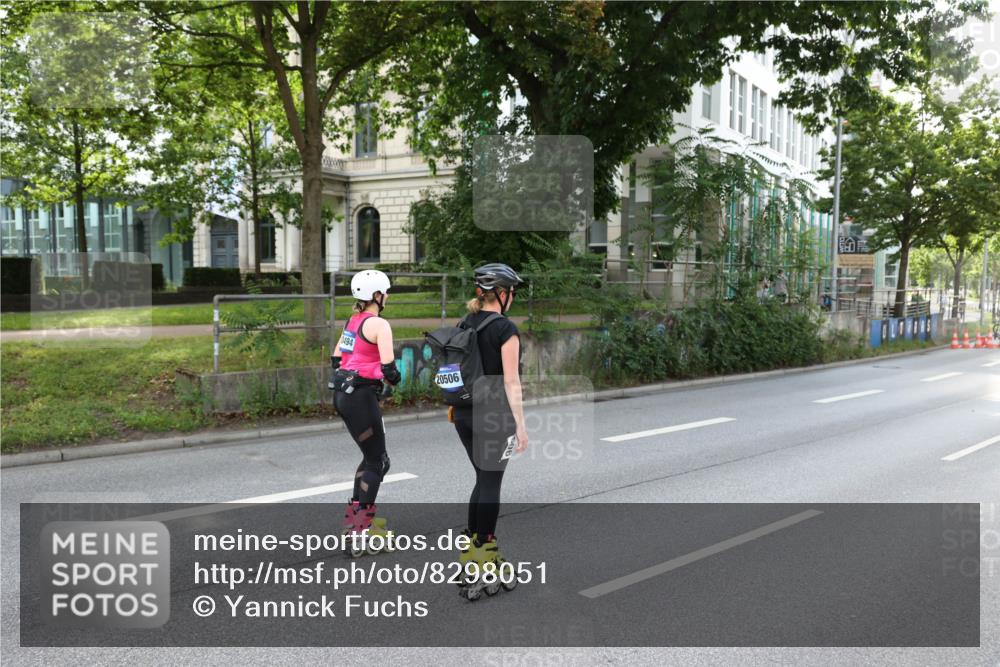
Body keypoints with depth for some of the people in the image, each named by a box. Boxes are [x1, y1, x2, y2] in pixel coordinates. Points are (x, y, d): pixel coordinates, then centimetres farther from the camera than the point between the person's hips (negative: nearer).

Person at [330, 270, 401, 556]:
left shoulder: (353, 321, 14)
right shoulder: (379, 324, -12)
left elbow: (335, 358, 19)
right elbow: (388, 366, -19)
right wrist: (393, 380, 1)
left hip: (342, 394, 9)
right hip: (361, 396, -9)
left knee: (373, 456, 21)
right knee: (377, 462, 1)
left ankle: (355, 513, 28)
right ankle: (360, 531, -1)